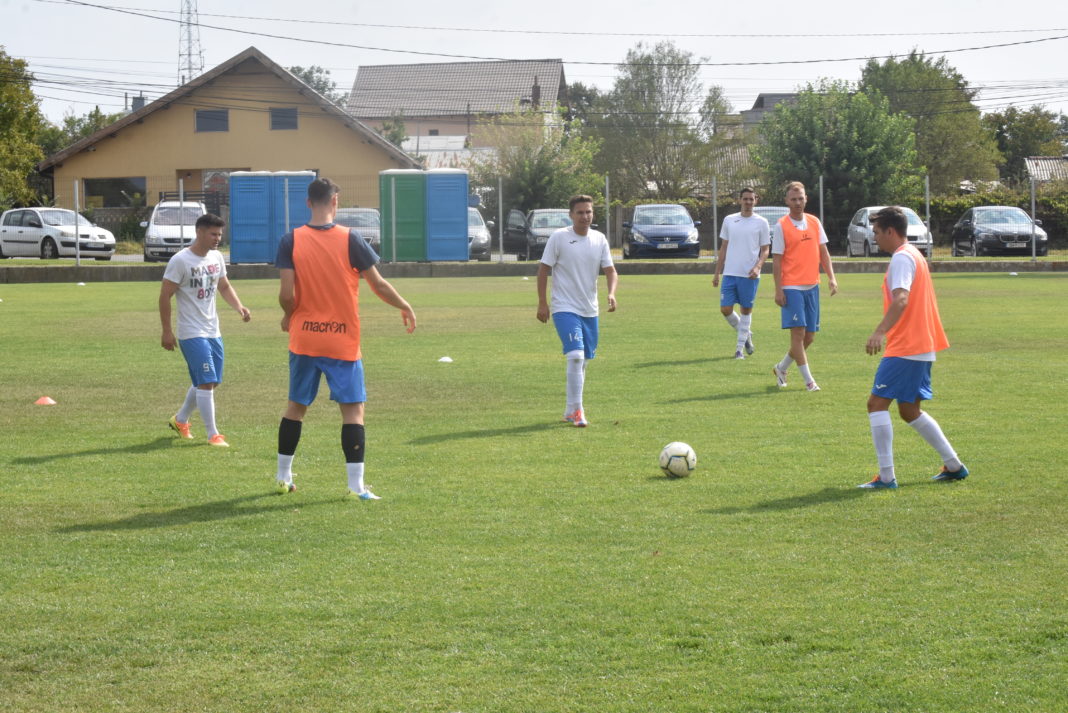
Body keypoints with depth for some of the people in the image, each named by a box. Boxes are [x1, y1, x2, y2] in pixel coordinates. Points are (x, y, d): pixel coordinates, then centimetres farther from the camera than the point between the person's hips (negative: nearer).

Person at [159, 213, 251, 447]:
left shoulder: (216, 257, 7)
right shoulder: (180, 260, -14)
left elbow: (224, 287, 20)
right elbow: (165, 296, -11)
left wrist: (239, 306, 1)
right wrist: (167, 331, -12)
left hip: (213, 331, 8)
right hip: (192, 334, -8)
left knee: (210, 382, 14)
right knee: (206, 382, -12)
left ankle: (180, 420, 34)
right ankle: (213, 435, -6)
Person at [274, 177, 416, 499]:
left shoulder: (291, 241, -5)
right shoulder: (350, 239, -7)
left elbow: (286, 294, -10)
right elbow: (378, 284, -4)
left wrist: (288, 316, 12)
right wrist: (406, 307, 12)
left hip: (304, 339, 2)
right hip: (344, 341, -2)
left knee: (296, 406, 16)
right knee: (353, 409, 2)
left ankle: (284, 476, 24)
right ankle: (356, 484, -4)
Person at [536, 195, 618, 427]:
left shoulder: (599, 239, 4)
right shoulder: (558, 238, -8)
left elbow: (610, 271, 5)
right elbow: (543, 270, -4)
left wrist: (611, 294, -14)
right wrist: (542, 303, -9)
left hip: (590, 310, 6)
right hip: (565, 309, -6)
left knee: (583, 361, 12)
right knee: (576, 356, -20)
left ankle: (570, 411, 24)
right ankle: (577, 410, -17)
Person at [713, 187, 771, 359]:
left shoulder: (761, 222, 1)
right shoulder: (729, 220, 9)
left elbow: (765, 250, 2)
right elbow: (723, 248, 15)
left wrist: (757, 267, -16)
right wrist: (717, 273, 11)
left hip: (750, 275, -3)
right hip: (730, 273, 3)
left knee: (746, 311, 2)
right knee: (725, 309, -3)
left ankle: (740, 348, 10)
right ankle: (746, 335, 21)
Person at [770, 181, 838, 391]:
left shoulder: (814, 222, 9)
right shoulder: (781, 226, -5)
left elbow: (823, 252, 14)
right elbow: (776, 260, -6)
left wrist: (831, 277, 2)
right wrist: (778, 290, -11)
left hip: (812, 286, 5)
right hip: (792, 287, -5)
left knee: (809, 336, 8)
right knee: (798, 333, -11)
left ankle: (781, 368, 27)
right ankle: (808, 380, -7)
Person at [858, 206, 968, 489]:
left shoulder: (902, 258, -13)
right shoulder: (914, 255, 18)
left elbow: (901, 299, -30)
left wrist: (880, 332, -42)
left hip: (905, 349, -10)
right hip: (922, 347, 10)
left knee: (877, 403, -9)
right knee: (909, 410, 18)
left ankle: (886, 476, -13)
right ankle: (954, 465, 21)